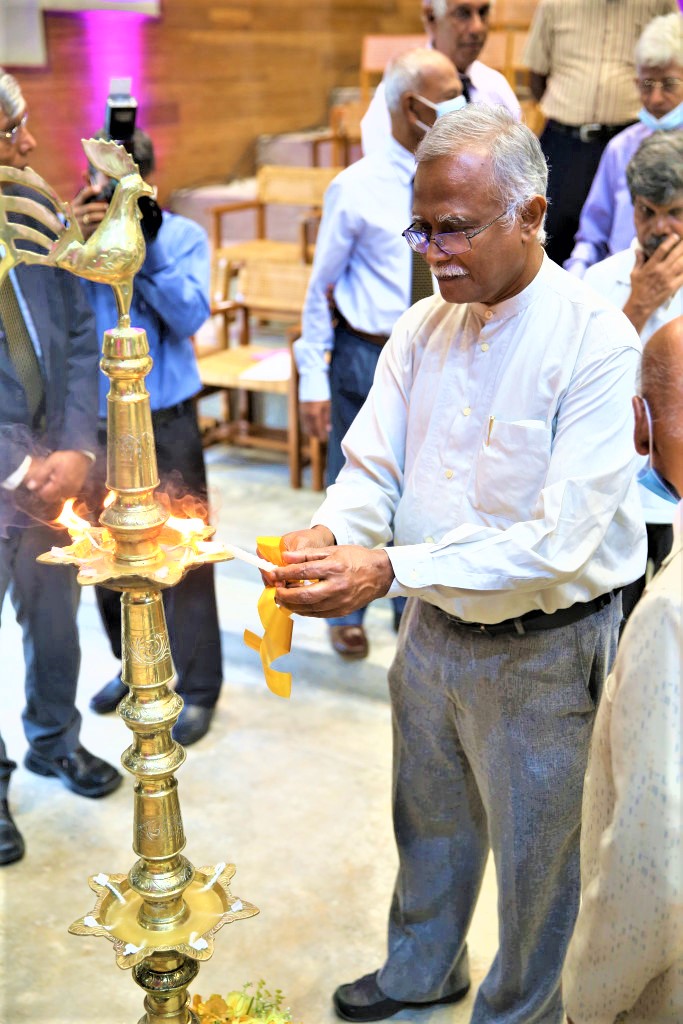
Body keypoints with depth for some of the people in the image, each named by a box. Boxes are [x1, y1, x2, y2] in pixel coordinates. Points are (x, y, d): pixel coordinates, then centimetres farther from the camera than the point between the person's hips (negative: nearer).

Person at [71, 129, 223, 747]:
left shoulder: (183, 236, -3)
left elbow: (190, 315, -15)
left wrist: (146, 245, -22)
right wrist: (79, 242, -24)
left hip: (167, 424, -2)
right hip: (95, 423, 3)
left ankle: (197, 688, 15)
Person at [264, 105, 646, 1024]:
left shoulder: (597, 342, -22)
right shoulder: (420, 329, -1)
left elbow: (558, 539, -28)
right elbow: (372, 467, -1)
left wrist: (392, 568, -35)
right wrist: (327, 536, -24)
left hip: (545, 648, -5)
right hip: (433, 628, 6)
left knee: (535, 855, 16)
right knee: (428, 820, 26)